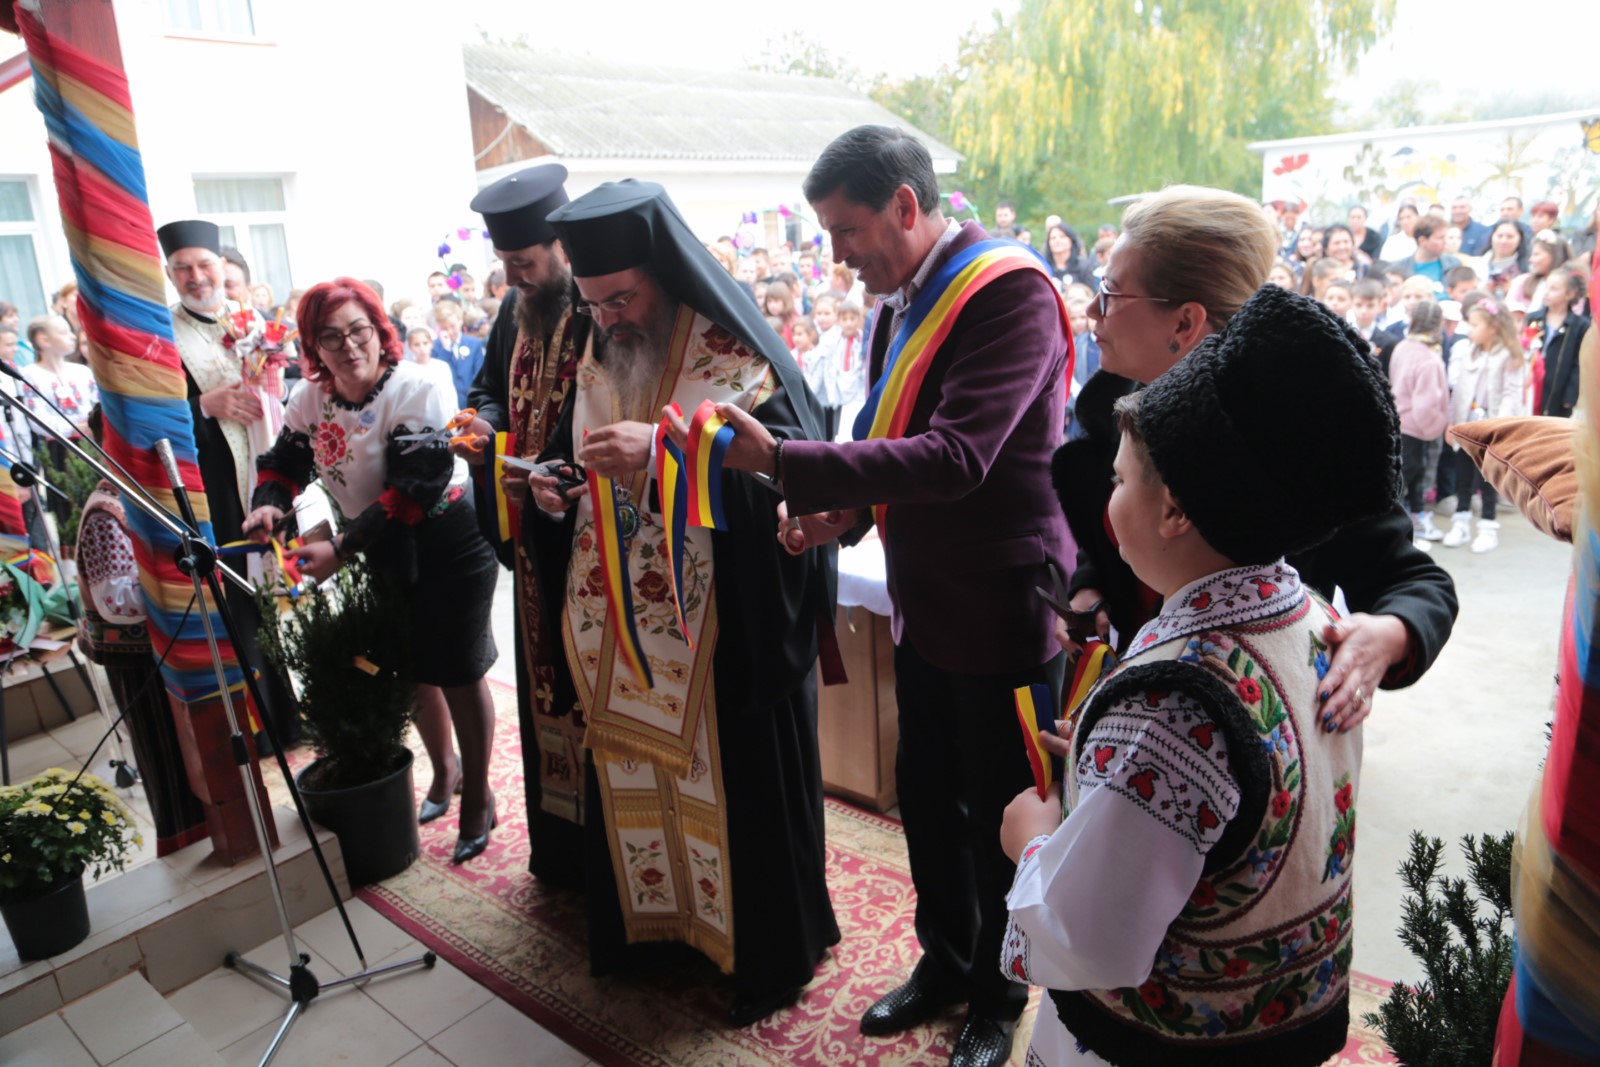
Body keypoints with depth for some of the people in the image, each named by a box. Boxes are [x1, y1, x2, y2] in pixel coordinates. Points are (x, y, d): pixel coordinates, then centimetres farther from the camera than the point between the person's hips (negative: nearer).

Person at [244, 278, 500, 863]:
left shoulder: (413, 389, -22)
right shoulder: (309, 398, -1)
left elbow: (416, 488, -27)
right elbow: (287, 461, 8)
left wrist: (342, 548, -29)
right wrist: (268, 504, -15)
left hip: (448, 548, -6)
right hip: (384, 556, 6)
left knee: (457, 673, 3)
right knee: (411, 667, 17)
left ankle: (478, 797, 22)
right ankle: (444, 768, 41)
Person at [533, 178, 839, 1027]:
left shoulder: (734, 352, -11)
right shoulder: (597, 358, 8)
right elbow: (575, 468, 17)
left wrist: (663, 446, -33)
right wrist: (553, 491, -6)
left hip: (718, 631, -6)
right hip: (616, 629, 6)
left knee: (733, 786, 7)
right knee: (629, 779, 18)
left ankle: (767, 950, 29)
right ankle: (646, 918, 41)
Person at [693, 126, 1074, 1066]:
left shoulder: (1010, 292, -19)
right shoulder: (903, 299, 8)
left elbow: (956, 457, -30)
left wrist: (784, 462, -31)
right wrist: (847, 509, -3)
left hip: (1001, 609, -8)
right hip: (927, 603, 8)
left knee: (1000, 816, 10)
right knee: (926, 796, 20)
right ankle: (946, 960, 44)